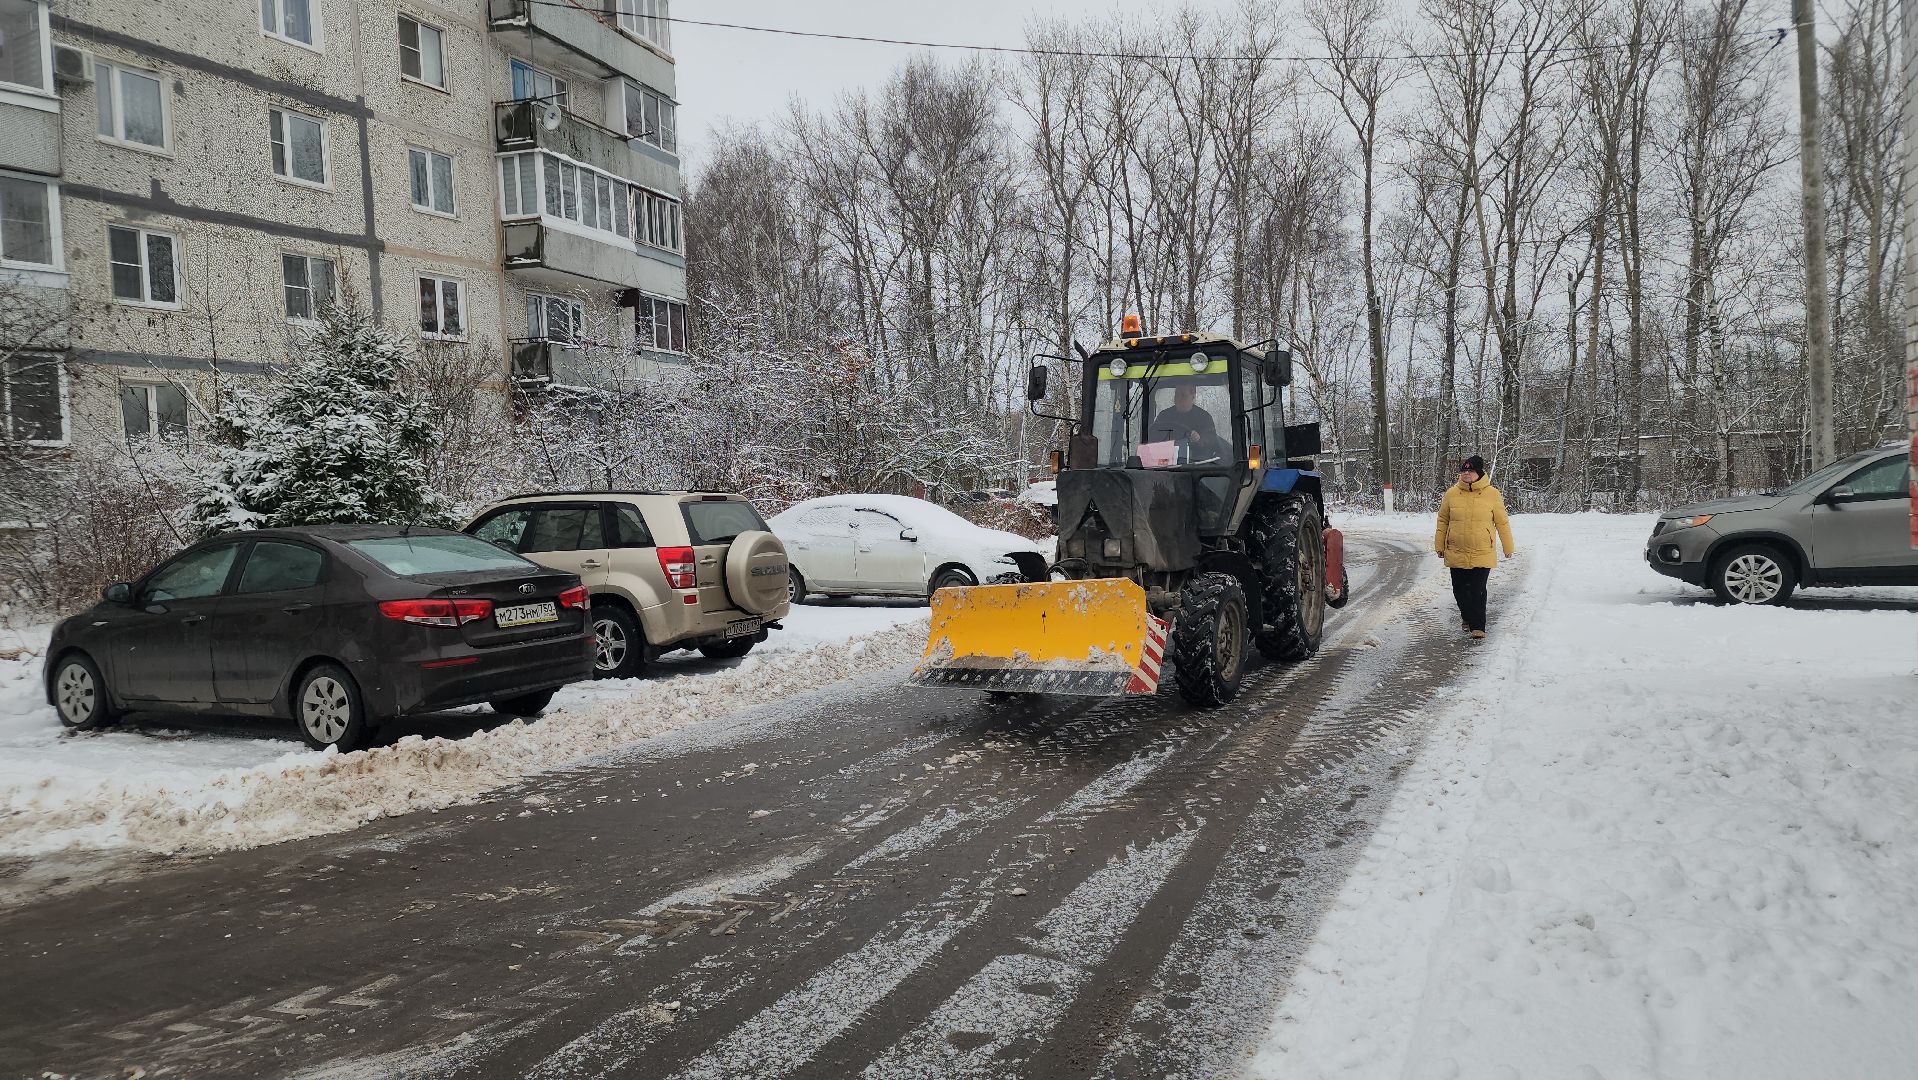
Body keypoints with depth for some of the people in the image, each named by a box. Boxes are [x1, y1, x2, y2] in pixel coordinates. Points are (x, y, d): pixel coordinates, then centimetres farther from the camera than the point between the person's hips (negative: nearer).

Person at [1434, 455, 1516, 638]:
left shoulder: (1492, 494, -3)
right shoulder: (1451, 493, 1)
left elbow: (1502, 523, 4)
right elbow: (1443, 520, 11)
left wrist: (1509, 549, 8)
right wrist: (1439, 546, 11)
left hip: (1482, 554, -2)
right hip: (1456, 554, 3)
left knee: (1478, 592, -5)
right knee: (1459, 590, 12)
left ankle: (1478, 626, 6)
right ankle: (1467, 618, 35)